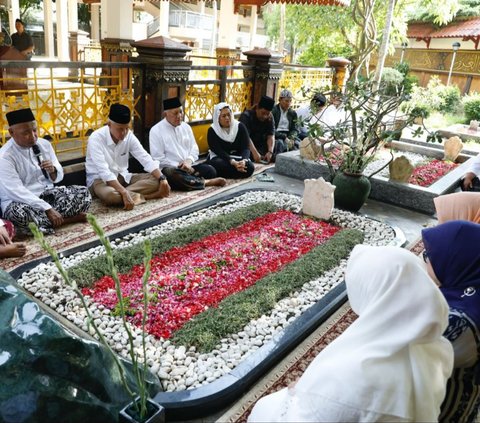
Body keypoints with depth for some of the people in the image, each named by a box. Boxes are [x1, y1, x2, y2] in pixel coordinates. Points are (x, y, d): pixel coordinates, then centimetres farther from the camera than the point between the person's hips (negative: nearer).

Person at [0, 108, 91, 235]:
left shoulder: (44, 144, 2)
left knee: (83, 193, -10)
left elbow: (58, 177, 9)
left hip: (46, 194, 5)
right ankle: (64, 219, -19)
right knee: (19, 214, -39)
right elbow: (17, 192, -24)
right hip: (20, 201, -5)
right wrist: (48, 209, -30)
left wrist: (53, 170, -16)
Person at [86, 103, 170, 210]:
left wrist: (162, 178, -24)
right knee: (109, 194, -41)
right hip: (100, 179, -6)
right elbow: (104, 171, -32)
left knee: (155, 179, -13)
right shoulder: (96, 138, -23)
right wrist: (124, 193, -42)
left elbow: (146, 159, -9)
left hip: (123, 176, 6)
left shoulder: (129, 136, -6)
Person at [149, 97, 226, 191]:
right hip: (170, 168, -4)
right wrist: (180, 167, -16)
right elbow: (158, 159, -10)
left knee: (210, 170, -20)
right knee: (175, 177, -39)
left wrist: (189, 161, -12)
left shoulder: (186, 127, 12)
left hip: (188, 166, 4)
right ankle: (205, 182, -22)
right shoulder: (156, 130, -5)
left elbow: (194, 148, 11)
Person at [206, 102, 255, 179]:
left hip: (237, 157, 2)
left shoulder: (240, 126, -2)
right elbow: (218, 151, -18)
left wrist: (244, 160, -33)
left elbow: (245, 148, -9)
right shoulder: (212, 131, -8)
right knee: (220, 165, -38)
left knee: (249, 167, -29)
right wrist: (232, 162, -35)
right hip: (219, 157, -2)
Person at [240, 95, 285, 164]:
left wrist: (270, 152, -29)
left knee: (279, 144, -16)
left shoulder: (269, 118, -1)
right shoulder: (246, 116, -17)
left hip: (261, 145, 5)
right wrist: (255, 153, -43)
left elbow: (271, 136, -10)